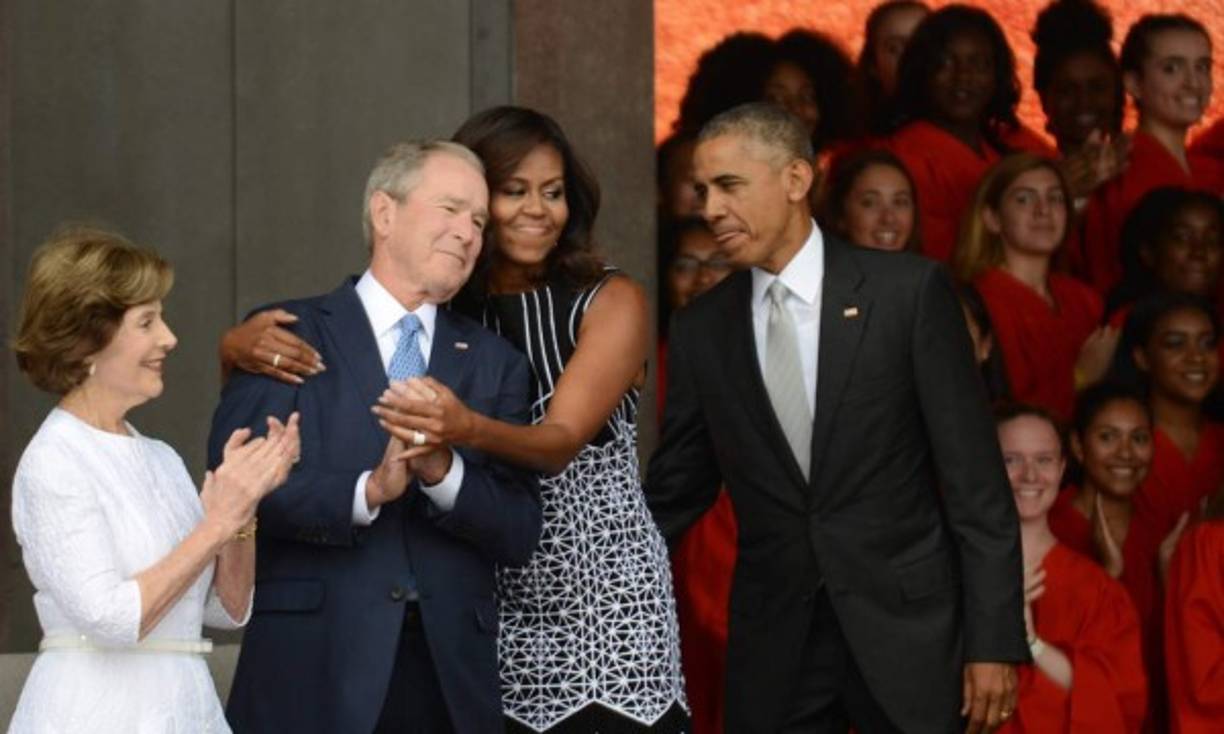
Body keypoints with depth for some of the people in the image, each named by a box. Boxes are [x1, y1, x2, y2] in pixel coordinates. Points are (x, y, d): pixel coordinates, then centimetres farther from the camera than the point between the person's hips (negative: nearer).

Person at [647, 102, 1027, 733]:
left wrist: (994, 640, -8)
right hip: (771, 649, 3)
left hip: (905, 632, -3)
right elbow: (674, 493, 14)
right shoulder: (700, 330, 6)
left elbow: (975, 479, -4)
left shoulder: (909, 292, -4)